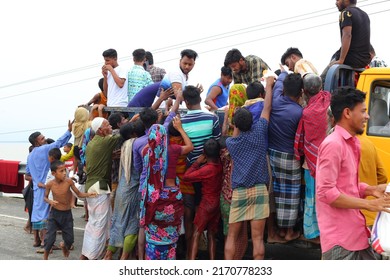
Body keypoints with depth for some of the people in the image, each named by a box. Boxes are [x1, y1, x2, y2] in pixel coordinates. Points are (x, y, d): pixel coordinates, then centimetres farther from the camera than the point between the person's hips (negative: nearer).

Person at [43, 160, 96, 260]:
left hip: (67, 214, 1)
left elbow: (79, 194, -4)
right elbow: (45, 197, 2)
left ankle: (63, 245, 43)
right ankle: (45, 257, 18)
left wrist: (88, 194, -21)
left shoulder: (69, 181, -13)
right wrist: (50, 201, -20)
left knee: (70, 239, 6)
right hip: (54, 213, -1)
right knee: (50, 238, -7)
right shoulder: (50, 184, -12)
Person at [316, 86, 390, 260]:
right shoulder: (333, 144, -16)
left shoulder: (352, 143, 15)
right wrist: (368, 204, -18)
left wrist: (372, 190, 5)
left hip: (356, 232, 10)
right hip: (340, 238, -10)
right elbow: (326, 192, -22)